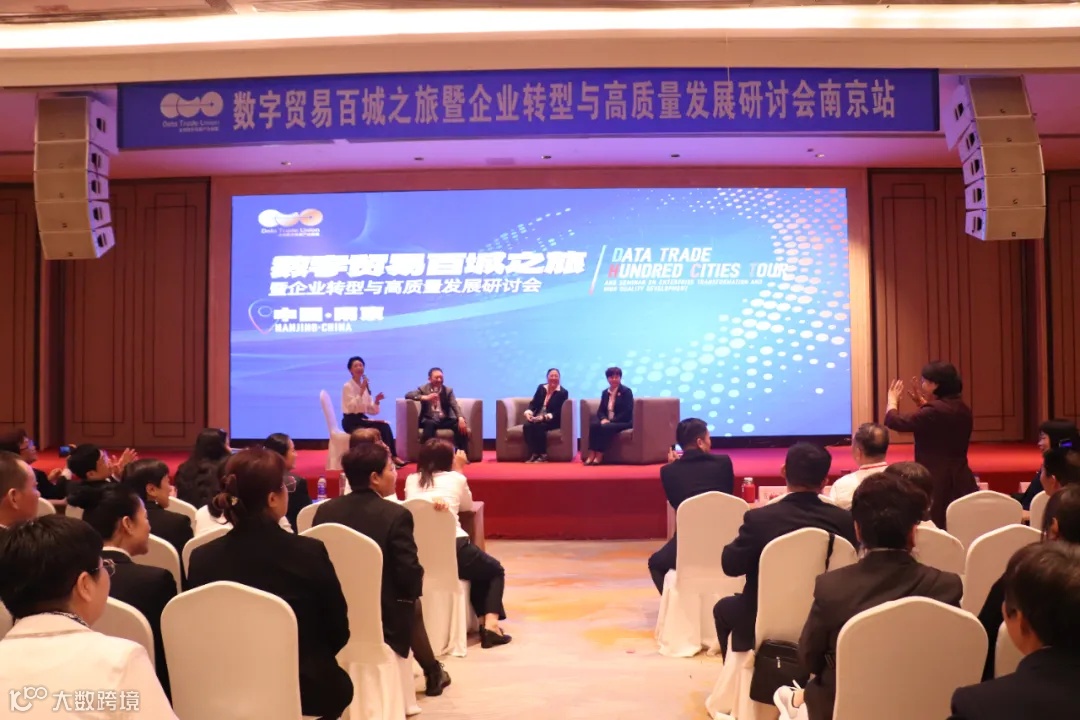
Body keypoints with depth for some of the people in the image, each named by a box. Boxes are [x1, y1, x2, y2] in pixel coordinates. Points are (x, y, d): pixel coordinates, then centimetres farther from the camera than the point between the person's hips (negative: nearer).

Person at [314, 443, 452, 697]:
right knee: (411, 604, 31)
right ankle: (433, 674, 44)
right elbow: (409, 574, -19)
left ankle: (432, 673, 44)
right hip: (382, 616, -4)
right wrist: (416, 586, 4)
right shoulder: (396, 514, -19)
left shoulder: (325, 510, -4)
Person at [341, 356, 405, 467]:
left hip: (362, 419, 6)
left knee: (385, 426, -20)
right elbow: (351, 408, -23)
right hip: (351, 421, -6)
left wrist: (376, 401, -9)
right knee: (376, 431, -28)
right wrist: (361, 391, -25)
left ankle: (391, 457, -22)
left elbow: (371, 411, 10)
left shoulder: (365, 386, 12)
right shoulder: (347, 386, -8)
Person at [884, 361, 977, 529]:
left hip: (937, 483, -8)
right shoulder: (962, 409, 7)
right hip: (961, 482, 8)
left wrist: (893, 400, 6)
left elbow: (894, 421, -13)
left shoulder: (935, 411, -20)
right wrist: (921, 402, 29)